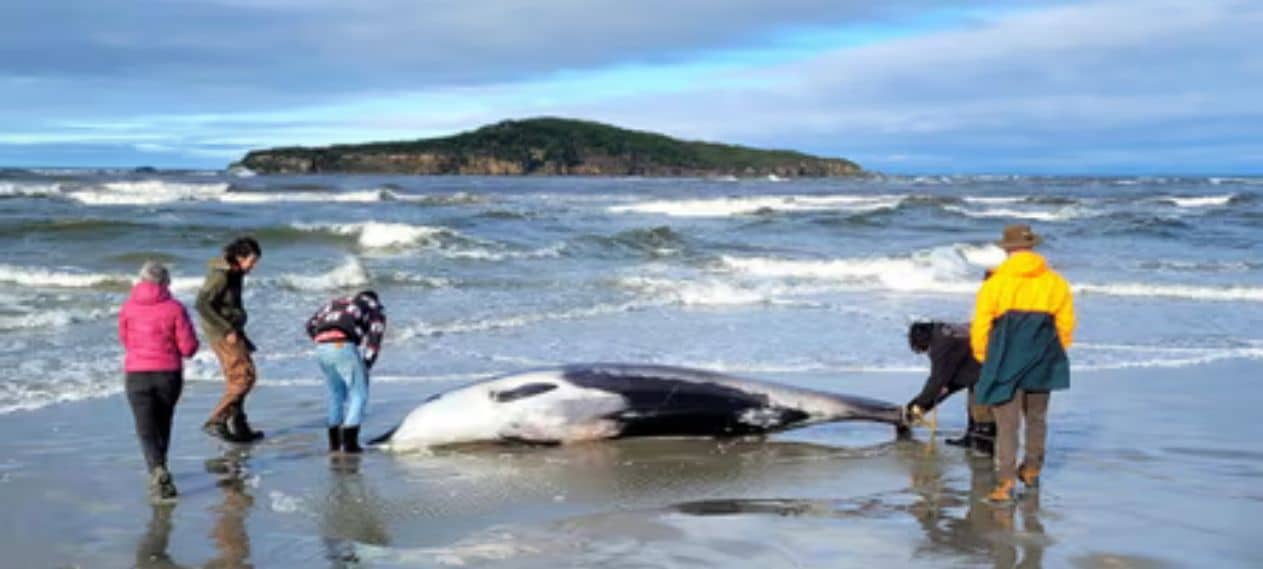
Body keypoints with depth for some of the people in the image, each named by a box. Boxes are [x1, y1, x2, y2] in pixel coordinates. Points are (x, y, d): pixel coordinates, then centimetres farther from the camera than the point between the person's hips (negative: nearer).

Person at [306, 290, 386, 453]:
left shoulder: (337, 302, 36)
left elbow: (311, 324, 24)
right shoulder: (376, 307, 23)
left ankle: (334, 442, 21)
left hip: (321, 347, 5)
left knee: (336, 393, 21)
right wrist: (366, 365, 9)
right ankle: (349, 441, -4)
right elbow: (374, 337, 7)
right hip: (343, 346, -5)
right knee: (359, 394, 6)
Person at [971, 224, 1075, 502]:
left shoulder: (994, 284, -6)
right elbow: (1066, 325, 6)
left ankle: (1006, 482, -12)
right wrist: (1055, 355, 20)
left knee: (1007, 423, -2)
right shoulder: (1055, 283, 3)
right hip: (1041, 364, 3)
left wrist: (983, 357, 10)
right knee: (1036, 418, 20)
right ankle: (1032, 471, 34)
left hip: (1005, 362, -3)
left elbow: (980, 326, -5)